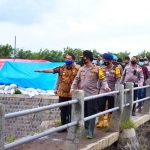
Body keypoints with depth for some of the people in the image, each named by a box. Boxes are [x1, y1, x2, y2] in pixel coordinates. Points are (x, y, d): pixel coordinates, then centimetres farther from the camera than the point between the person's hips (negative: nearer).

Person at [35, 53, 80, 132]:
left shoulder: (77, 69, -8)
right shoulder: (62, 68, 1)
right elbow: (52, 70, -7)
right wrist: (42, 70, -21)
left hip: (72, 94, -4)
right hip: (62, 94, 4)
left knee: (70, 112, 4)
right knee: (63, 111, 12)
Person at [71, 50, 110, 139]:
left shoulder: (97, 68, -5)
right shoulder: (81, 69, 10)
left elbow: (103, 79, -4)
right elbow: (77, 79, 14)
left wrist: (106, 86, -22)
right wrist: (73, 88, 2)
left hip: (92, 95, -6)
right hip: (83, 95, 6)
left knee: (91, 114, -3)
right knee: (84, 114, 13)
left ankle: (90, 133, -1)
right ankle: (86, 130, 26)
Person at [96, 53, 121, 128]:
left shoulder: (116, 69, -6)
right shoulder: (102, 68, 7)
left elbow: (118, 80, -7)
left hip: (112, 92, -3)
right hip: (102, 92, 3)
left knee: (110, 108, 8)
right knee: (101, 106, -3)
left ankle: (108, 122, 20)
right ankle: (101, 122, 5)